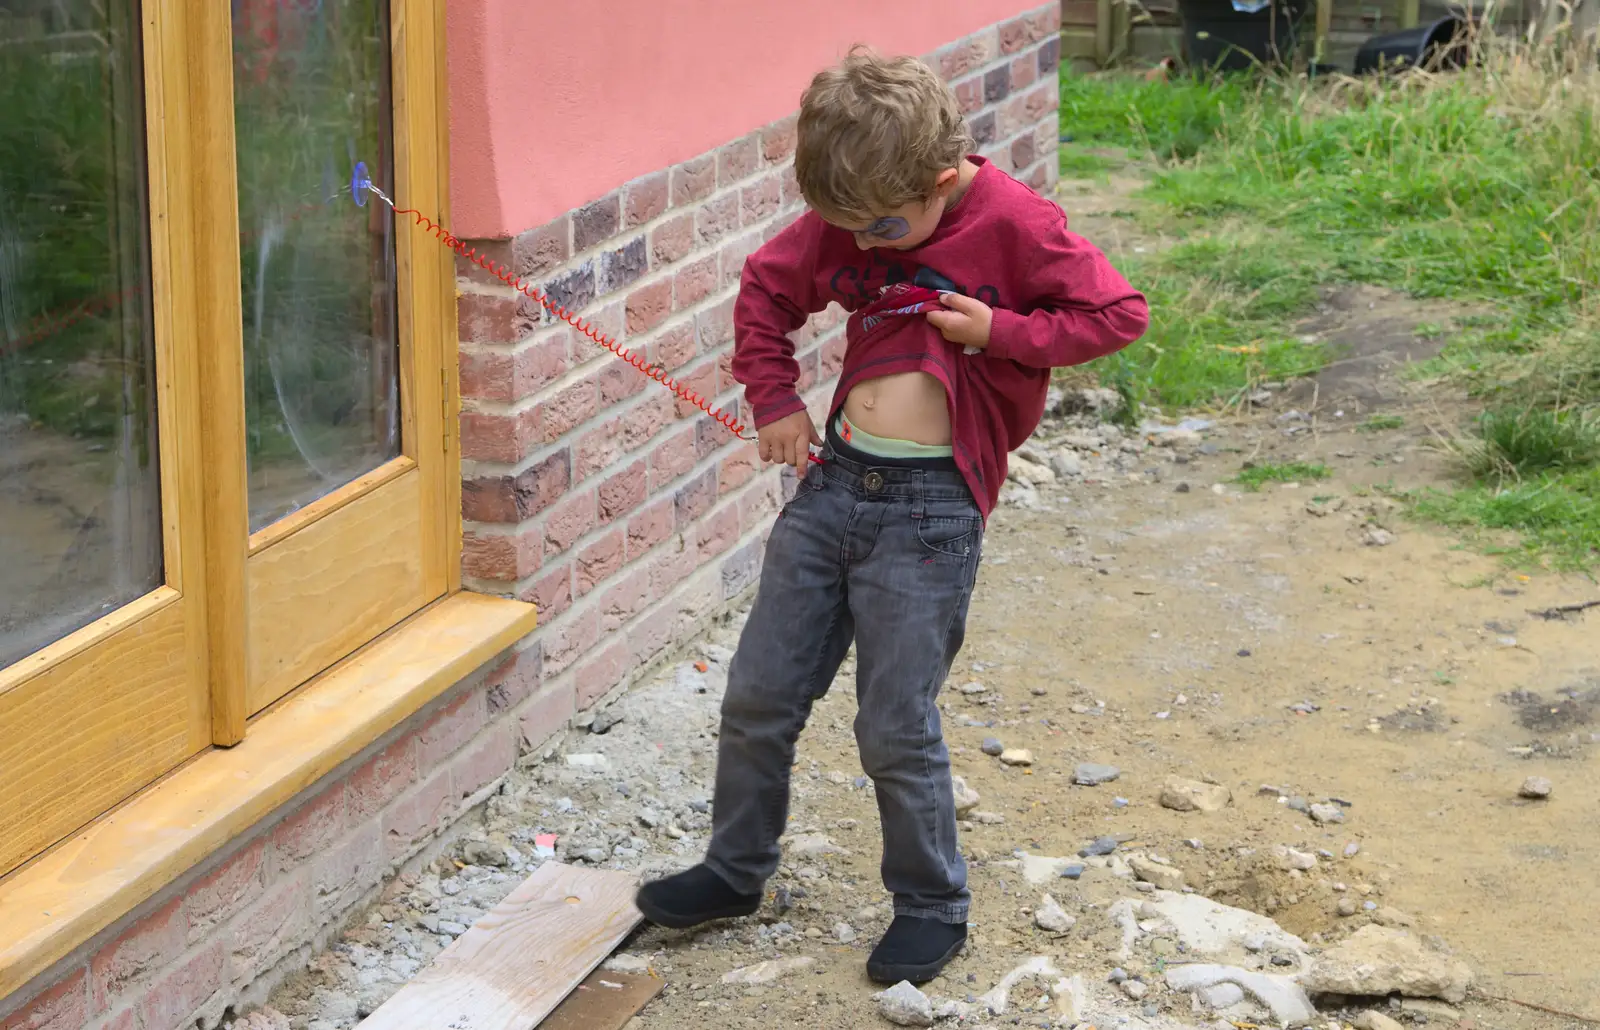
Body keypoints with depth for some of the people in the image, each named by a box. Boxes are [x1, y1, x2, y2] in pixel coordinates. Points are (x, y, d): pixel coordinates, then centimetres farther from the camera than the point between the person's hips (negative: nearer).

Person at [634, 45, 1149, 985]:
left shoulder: (1016, 224, -12)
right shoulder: (844, 220, 3)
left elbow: (1119, 314, -8)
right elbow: (767, 288, 18)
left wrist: (998, 330, -16)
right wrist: (773, 399, 11)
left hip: (930, 506, -6)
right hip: (834, 479, 6)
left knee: (897, 730, -2)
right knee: (758, 697, 10)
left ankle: (934, 907, 20)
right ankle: (736, 871, 31)